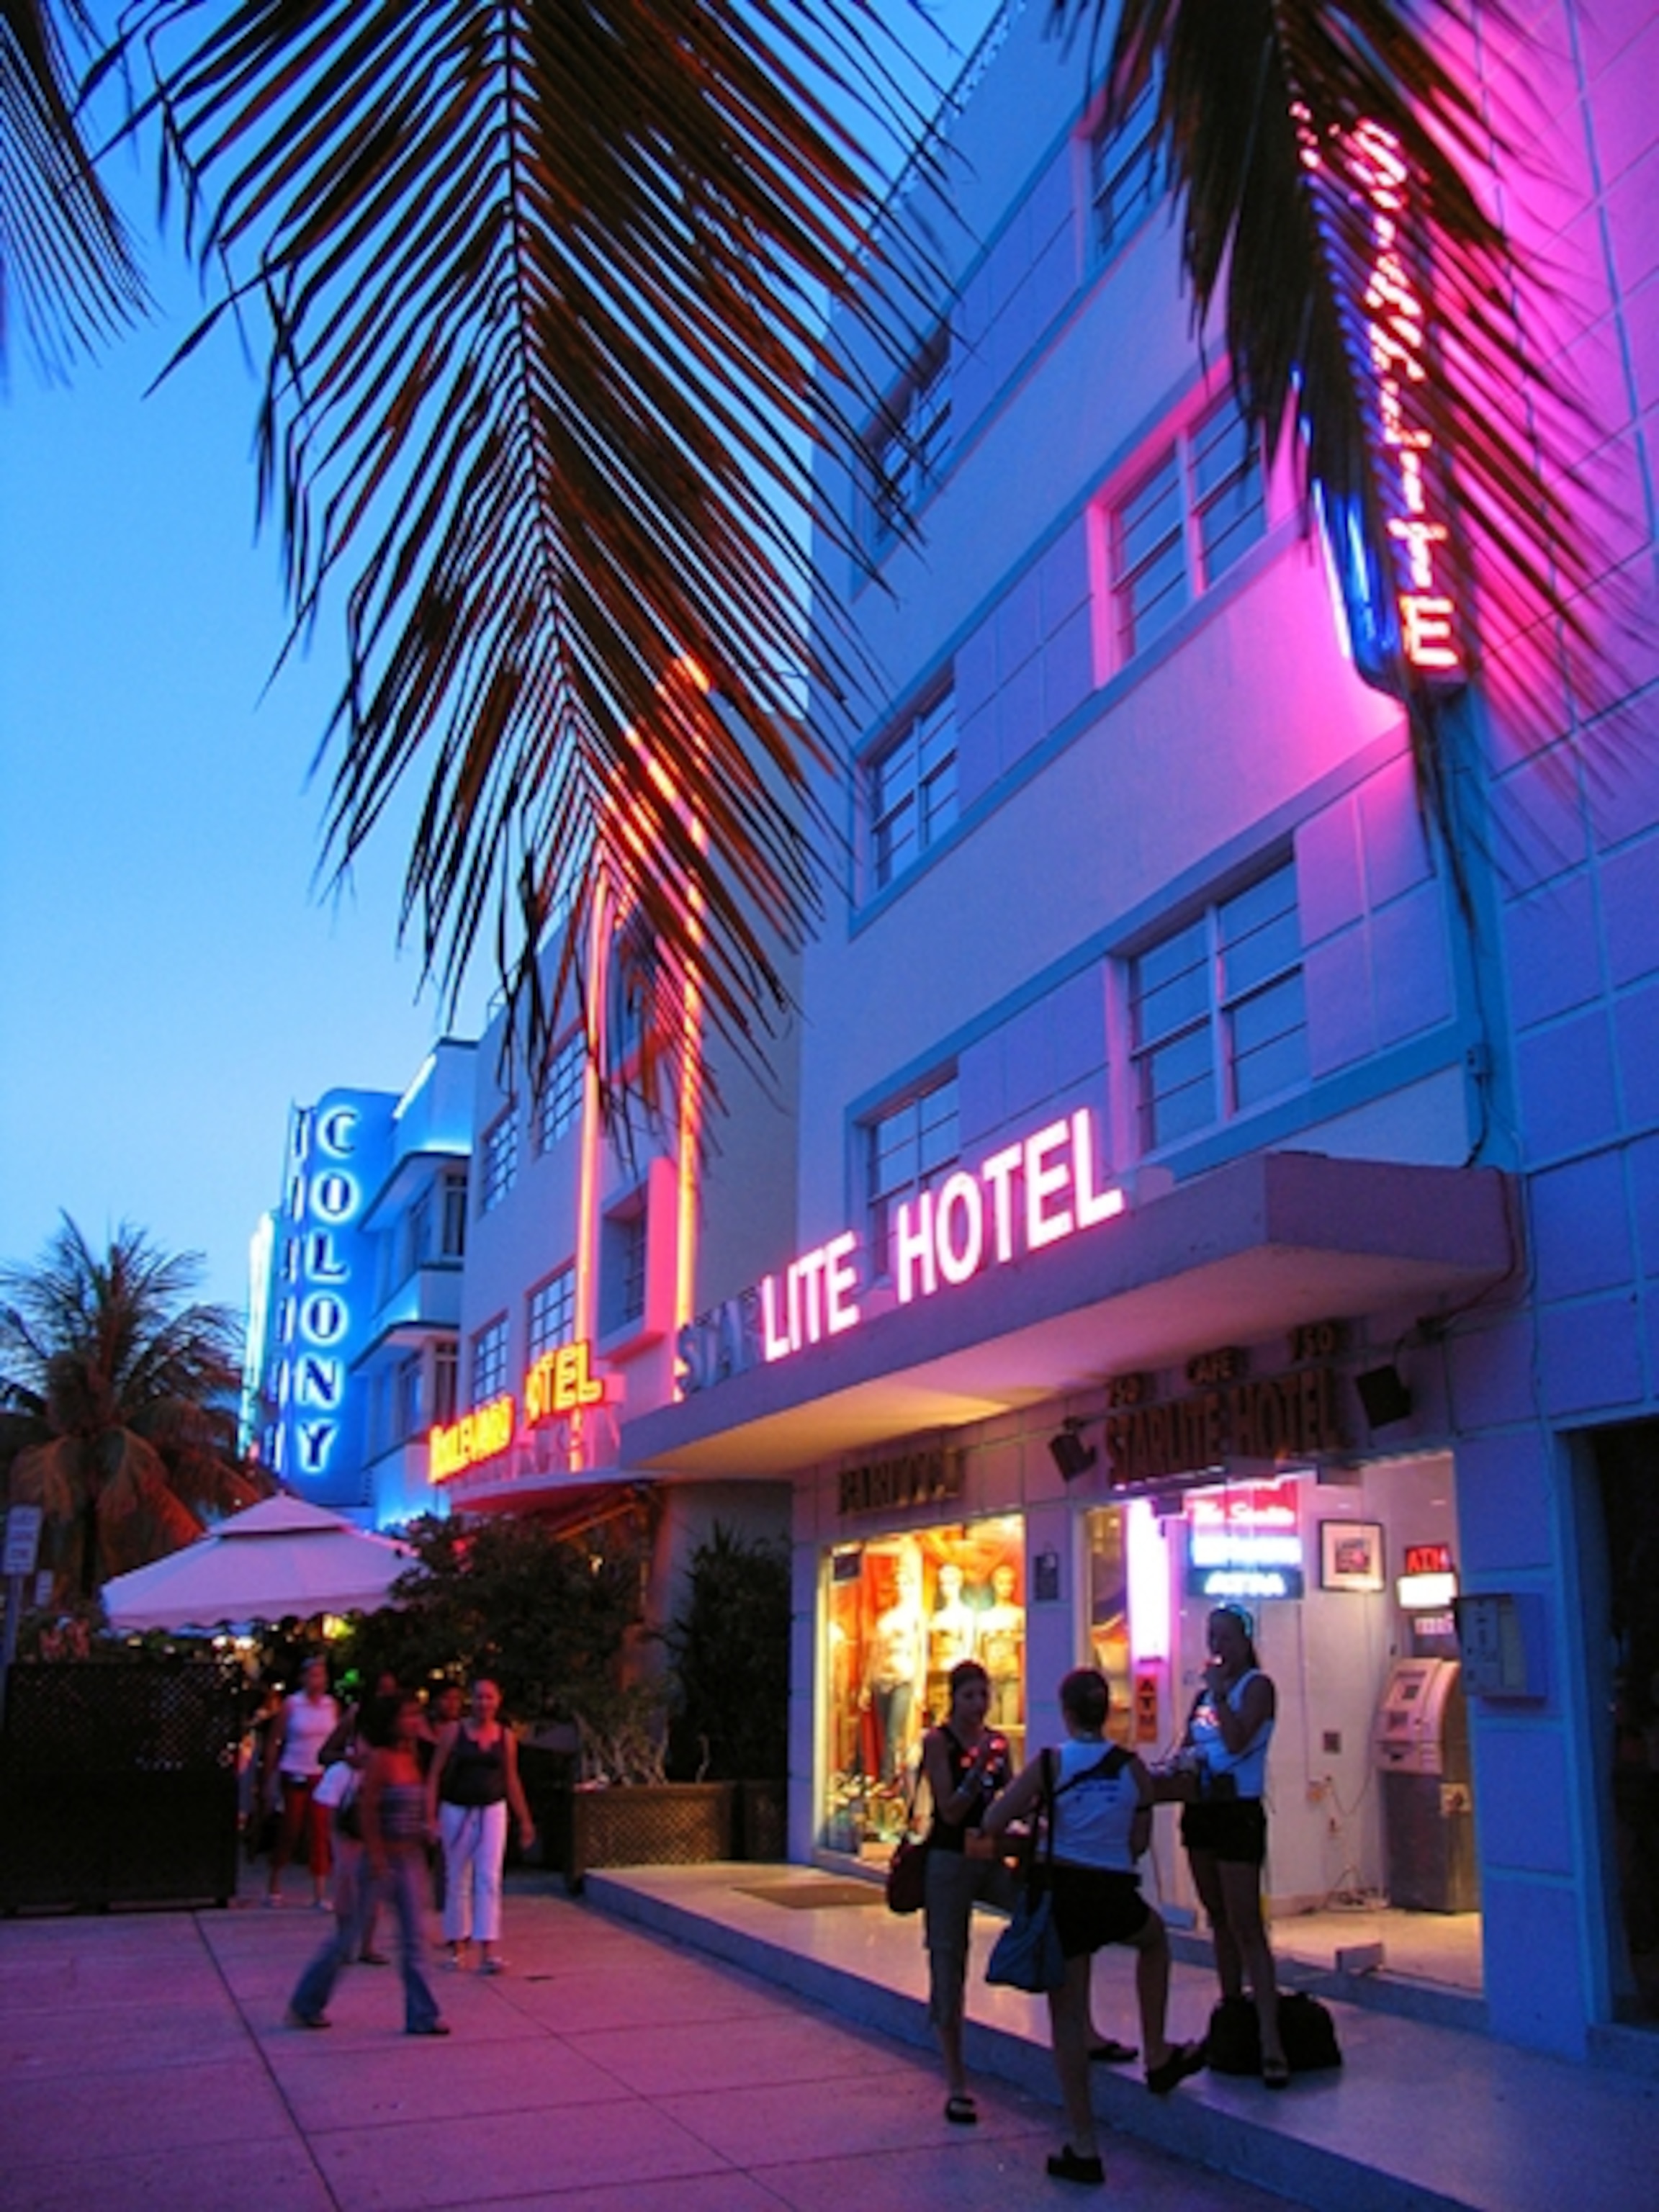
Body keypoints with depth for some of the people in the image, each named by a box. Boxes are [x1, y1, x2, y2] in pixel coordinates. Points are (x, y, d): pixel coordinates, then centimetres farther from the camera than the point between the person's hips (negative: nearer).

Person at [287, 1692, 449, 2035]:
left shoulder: (410, 1758, 7)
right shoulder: (380, 1759, -15)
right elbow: (367, 1810, -18)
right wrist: (376, 1858, -20)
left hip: (409, 1859, 7)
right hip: (382, 1860, -7)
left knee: (412, 1940, 7)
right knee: (348, 1938, 5)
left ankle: (421, 2016, 10)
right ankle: (305, 2005, 22)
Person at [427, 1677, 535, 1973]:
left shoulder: (505, 1737, 3)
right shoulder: (454, 1732, -4)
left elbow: (512, 1781, 12)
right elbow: (435, 1775, -4)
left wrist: (524, 1820, 13)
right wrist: (430, 1817, -12)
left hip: (492, 1811, 1)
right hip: (457, 1812, -1)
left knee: (489, 1879, -7)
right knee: (458, 1881, 7)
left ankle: (488, 1951, -9)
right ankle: (458, 1943, 23)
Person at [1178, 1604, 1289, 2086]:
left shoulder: (1257, 1685, -8)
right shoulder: (1205, 1691, 13)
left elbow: (1237, 1740, -23)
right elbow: (1186, 1748, 18)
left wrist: (1219, 1693, -18)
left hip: (1238, 1812, -8)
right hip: (1201, 1809, 8)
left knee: (1246, 1927, -11)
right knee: (1219, 1921, 15)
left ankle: (1270, 2042, -13)